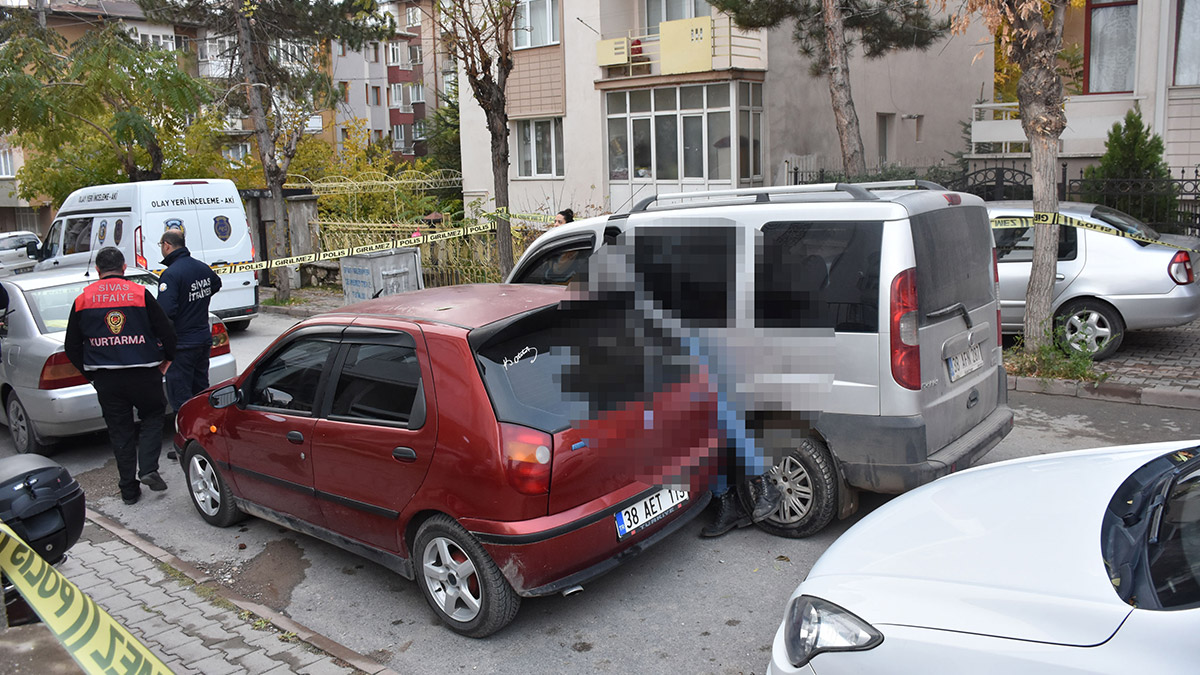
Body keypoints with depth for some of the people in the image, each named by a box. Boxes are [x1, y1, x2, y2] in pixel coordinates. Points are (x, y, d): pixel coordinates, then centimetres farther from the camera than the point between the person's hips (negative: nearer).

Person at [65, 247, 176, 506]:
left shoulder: (82, 300, 3)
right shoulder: (140, 294, -5)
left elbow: (72, 347, 7)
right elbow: (166, 332, -4)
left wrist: (90, 374, 18)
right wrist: (167, 359, 13)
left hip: (105, 379, 2)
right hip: (143, 375, -2)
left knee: (120, 431, 11)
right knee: (153, 417, 18)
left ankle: (129, 489, 16)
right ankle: (148, 469, 0)